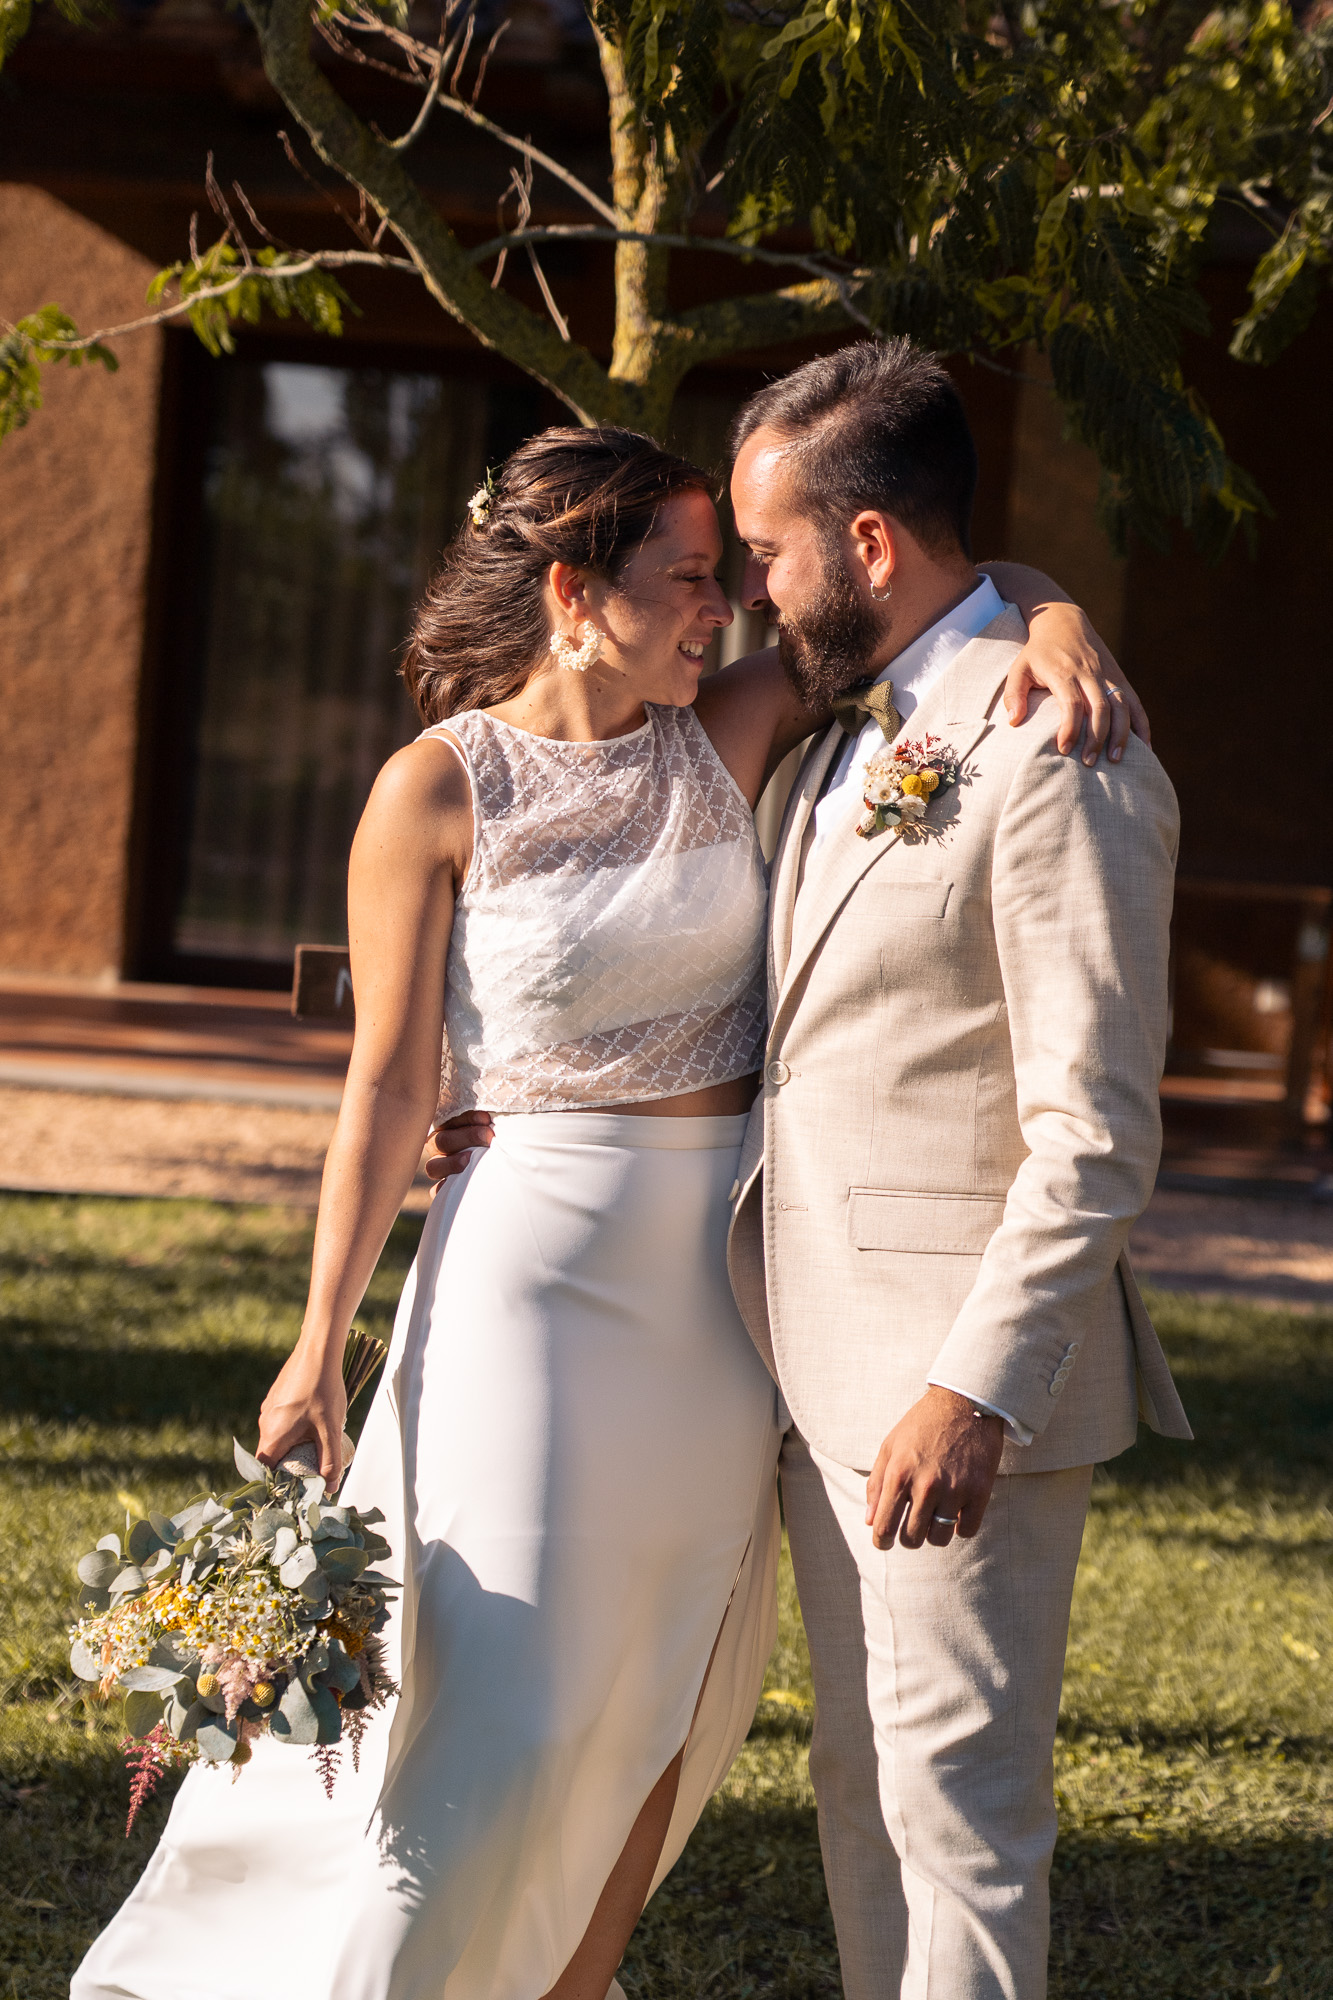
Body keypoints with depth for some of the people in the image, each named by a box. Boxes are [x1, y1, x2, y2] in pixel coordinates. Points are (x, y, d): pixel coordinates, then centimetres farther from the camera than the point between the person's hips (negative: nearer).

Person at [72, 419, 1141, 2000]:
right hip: (545, 1263, -5)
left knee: (661, 1712, 9)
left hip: (732, 1278, 5)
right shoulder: (439, 790, -6)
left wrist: (1055, 628, -12)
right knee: (505, 1721, -8)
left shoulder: (728, 738, 5)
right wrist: (320, 1343, -8)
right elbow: (389, 1082, -5)